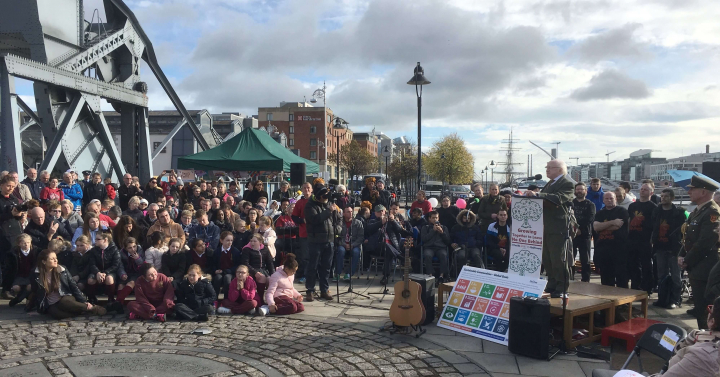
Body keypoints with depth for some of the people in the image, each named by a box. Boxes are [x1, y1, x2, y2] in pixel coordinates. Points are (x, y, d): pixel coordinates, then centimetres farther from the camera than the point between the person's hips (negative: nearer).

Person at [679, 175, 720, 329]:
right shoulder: (697, 211, 13)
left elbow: (705, 243, -23)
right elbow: (689, 237, 19)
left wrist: (687, 261, -15)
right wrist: (682, 256, 5)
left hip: (705, 270, -10)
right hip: (696, 268, 10)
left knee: (705, 311, -3)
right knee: (699, 308, 17)